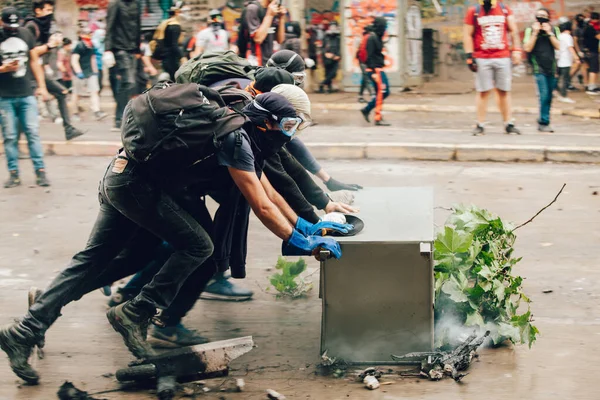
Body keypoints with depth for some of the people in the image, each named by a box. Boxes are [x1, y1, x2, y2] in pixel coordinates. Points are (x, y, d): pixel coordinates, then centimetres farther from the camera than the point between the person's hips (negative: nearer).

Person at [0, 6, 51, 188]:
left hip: (26, 94, 2)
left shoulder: (26, 35, 5)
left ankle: (40, 171, 1)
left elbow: (34, 61, 12)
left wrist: (41, 86, 6)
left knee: (33, 133, -1)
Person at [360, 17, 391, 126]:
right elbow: (370, 55, -20)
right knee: (381, 93, -8)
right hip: (375, 70, -10)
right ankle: (378, 118, -5)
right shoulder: (372, 38, -14)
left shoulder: (378, 38, 16)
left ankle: (366, 110, 17)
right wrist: (373, 72, -23)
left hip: (379, 69, 10)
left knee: (385, 92, 11)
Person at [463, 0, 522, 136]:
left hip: (503, 57, 2)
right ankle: (480, 125, 5)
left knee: (504, 91, 6)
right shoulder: (474, 12, 0)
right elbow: (468, 35, 1)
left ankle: (508, 124, 11)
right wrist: (470, 57, -5)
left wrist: (516, 50, -2)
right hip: (482, 58, -2)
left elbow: (514, 31, 6)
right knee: (483, 92, -1)